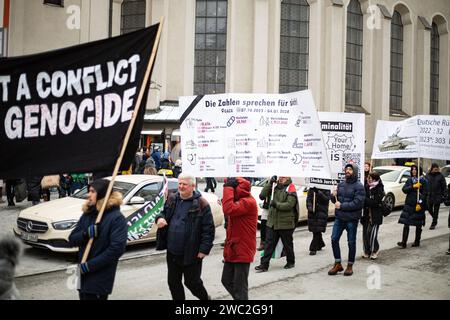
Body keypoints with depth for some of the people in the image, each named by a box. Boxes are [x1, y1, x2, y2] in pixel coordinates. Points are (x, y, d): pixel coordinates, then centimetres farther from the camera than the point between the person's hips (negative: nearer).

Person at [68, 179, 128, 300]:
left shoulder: (117, 218, -12)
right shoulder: (87, 214, 9)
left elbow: (117, 248, -21)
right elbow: (72, 240, 7)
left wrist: (90, 265, -20)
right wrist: (86, 234, -15)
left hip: (100, 279, -6)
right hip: (83, 275, 6)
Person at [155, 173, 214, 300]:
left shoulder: (201, 204, -12)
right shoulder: (172, 199, 5)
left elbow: (209, 229, -12)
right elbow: (164, 213, 19)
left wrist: (204, 249, -16)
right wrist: (160, 218, -6)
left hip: (191, 254, -6)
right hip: (172, 252, 6)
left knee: (192, 282, 9)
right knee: (173, 282, 14)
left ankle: (205, 298, 37)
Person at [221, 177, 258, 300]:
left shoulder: (248, 202, -18)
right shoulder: (240, 201, 15)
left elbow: (229, 210, -32)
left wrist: (228, 188, -25)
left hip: (242, 251, -10)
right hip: (232, 250, 10)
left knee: (239, 287, -2)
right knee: (227, 281, 18)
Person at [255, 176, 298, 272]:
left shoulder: (290, 189, -10)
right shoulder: (275, 187, 8)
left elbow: (289, 205, -19)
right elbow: (263, 194, 0)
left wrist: (276, 204, -21)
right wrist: (270, 183, -8)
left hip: (285, 223, -5)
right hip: (272, 222, 5)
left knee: (287, 244, 11)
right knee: (269, 244, 2)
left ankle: (291, 262, 31)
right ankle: (264, 264, 5)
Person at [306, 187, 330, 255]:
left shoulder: (326, 190, -2)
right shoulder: (311, 189, 8)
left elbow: (326, 199, -15)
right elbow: (308, 199, 3)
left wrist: (319, 192, -27)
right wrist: (309, 207, -15)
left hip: (322, 212, -4)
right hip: (312, 213, 4)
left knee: (317, 231, -8)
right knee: (315, 231, 13)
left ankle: (313, 249, -3)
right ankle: (320, 244, 35)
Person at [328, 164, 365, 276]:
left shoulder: (359, 186, -9)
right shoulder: (341, 184, 10)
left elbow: (357, 203, -20)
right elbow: (335, 201, 17)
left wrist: (342, 206, -19)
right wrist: (333, 196, -6)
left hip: (351, 219, -6)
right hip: (339, 217, 6)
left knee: (351, 242, 5)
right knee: (334, 239, 3)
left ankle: (350, 266, 18)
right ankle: (338, 264, 16)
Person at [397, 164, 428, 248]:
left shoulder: (423, 181, -4)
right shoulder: (409, 180, 9)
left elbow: (424, 193, -10)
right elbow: (404, 189, -2)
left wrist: (420, 204, -17)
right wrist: (413, 186, -16)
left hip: (419, 205, -3)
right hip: (409, 204, 3)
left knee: (418, 224, 7)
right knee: (406, 223, -2)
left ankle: (417, 241, 20)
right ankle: (403, 242, -2)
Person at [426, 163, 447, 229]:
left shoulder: (440, 176, -4)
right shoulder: (428, 176, 4)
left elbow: (444, 186, -2)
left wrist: (444, 195, -7)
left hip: (437, 196, -3)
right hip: (429, 196, 3)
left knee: (436, 211, 3)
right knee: (429, 209, 8)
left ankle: (433, 224, 11)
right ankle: (435, 219, 34)